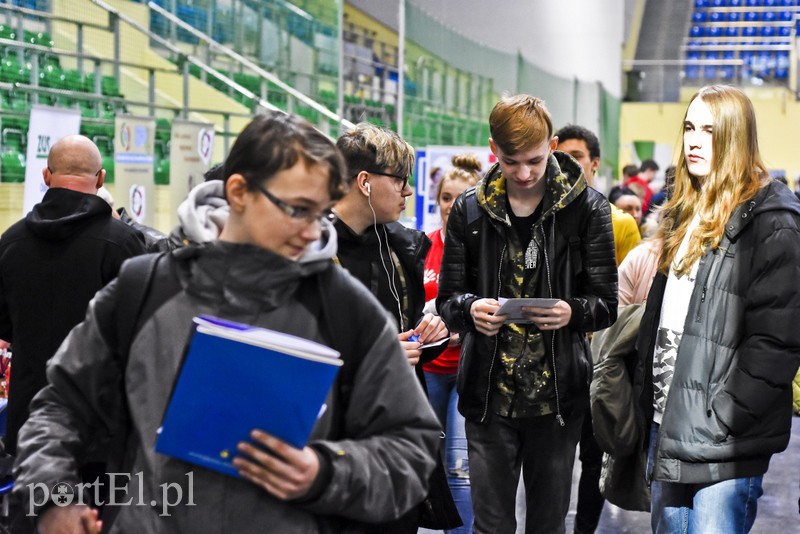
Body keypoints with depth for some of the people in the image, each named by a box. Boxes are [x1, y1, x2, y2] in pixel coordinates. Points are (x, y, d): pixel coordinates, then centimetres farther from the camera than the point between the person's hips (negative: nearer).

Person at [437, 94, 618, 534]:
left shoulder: (587, 208, -2)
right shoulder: (469, 210, 2)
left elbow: (606, 303, 0)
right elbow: (448, 298, 5)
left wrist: (573, 312, -23)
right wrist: (470, 309, -18)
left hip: (558, 395, -1)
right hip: (488, 395, 1)